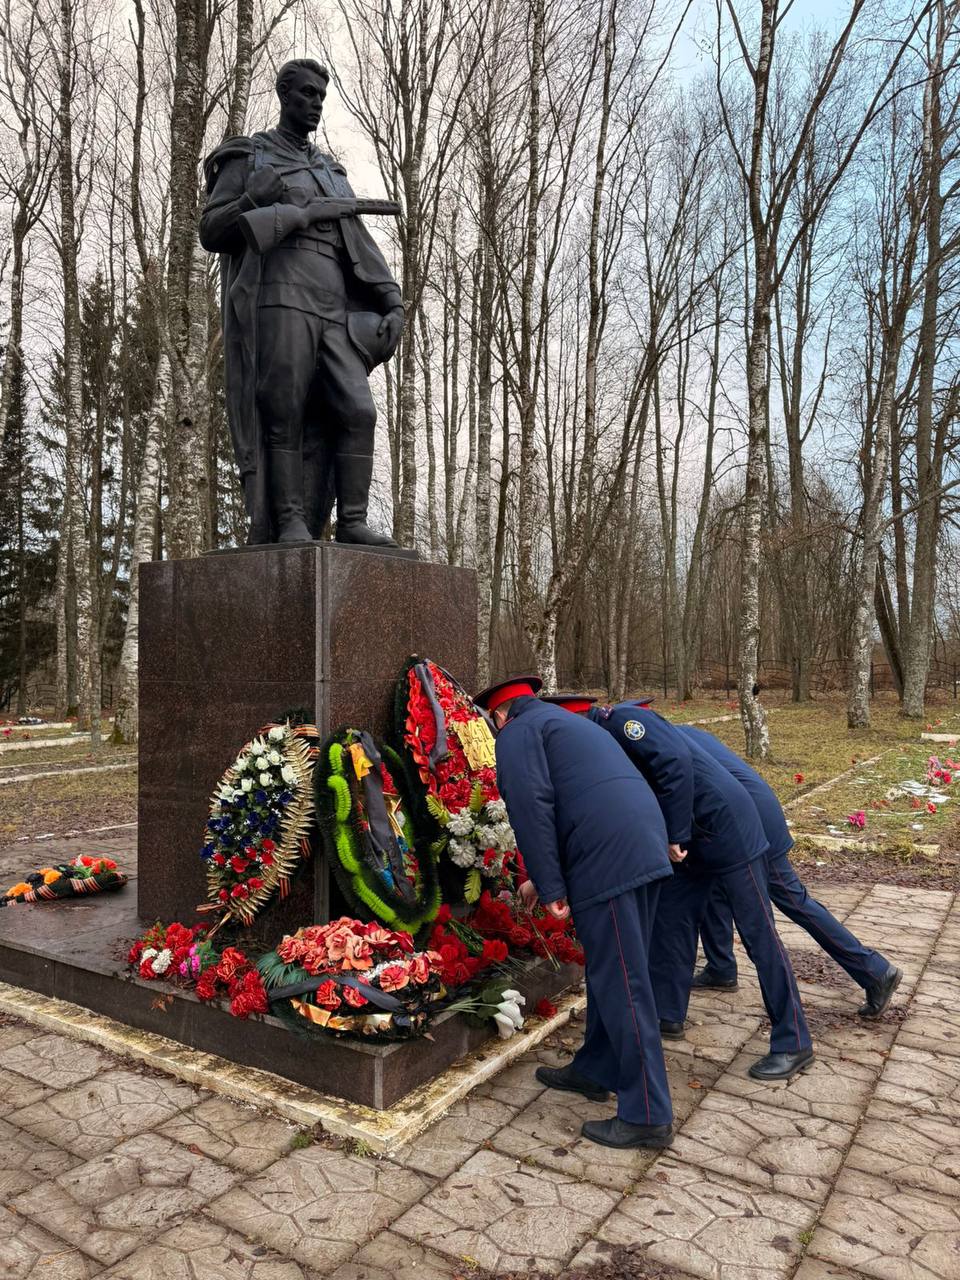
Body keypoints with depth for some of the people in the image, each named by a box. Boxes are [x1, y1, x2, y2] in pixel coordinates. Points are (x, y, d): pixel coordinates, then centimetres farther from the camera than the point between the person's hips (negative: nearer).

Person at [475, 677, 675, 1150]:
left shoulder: (517, 733, 3)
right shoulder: (567, 723, 30)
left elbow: (533, 809, -11)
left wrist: (550, 888, -8)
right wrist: (544, 880, 39)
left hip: (608, 858, -9)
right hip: (646, 845, 9)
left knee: (619, 981, -2)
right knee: (612, 970, 19)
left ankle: (647, 1115, 6)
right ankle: (595, 1070, 34)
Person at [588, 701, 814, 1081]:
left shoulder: (620, 719, -20)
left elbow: (675, 759, -32)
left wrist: (674, 834, -24)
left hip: (726, 828, -9)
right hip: (690, 838, 10)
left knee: (758, 933, 0)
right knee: (670, 918, 14)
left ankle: (794, 1044, 12)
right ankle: (667, 1015, 30)